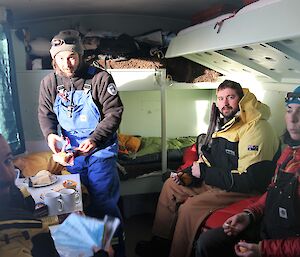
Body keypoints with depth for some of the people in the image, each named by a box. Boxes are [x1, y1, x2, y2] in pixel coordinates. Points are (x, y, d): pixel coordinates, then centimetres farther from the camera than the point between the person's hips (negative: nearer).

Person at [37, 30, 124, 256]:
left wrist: (94, 140, -24)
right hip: (69, 150, 4)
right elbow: (45, 114, 5)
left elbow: (114, 112, -13)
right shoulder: (49, 83, -1)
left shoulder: (100, 78, -13)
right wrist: (50, 134, -18)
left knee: (103, 202, 2)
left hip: (100, 150, -4)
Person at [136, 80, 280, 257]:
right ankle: (160, 243, 15)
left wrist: (205, 172, -20)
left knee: (190, 207, -26)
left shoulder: (256, 128, -22)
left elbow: (249, 180, -27)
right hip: (218, 181, 10)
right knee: (171, 185, 7)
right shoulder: (225, 123, 8)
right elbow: (212, 159, 19)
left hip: (245, 191, -9)